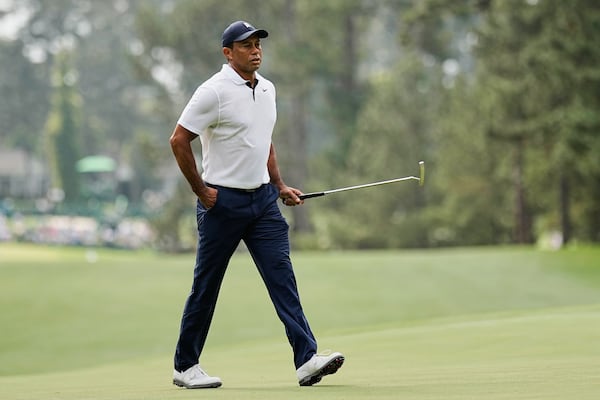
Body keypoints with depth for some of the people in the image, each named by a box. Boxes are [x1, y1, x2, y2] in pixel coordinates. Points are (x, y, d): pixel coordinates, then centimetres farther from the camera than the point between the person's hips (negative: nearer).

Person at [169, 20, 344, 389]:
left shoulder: (267, 89, 12)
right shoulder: (214, 91, -12)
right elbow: (179, 140, -13)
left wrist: (280, 185, 15)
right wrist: (201, 191, -12)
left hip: (263, 198, 6)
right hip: (223, 202, -6)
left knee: (282, 275, -6)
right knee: (206, 286, 2)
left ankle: (307, 359, -13)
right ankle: (185, 366, 14)